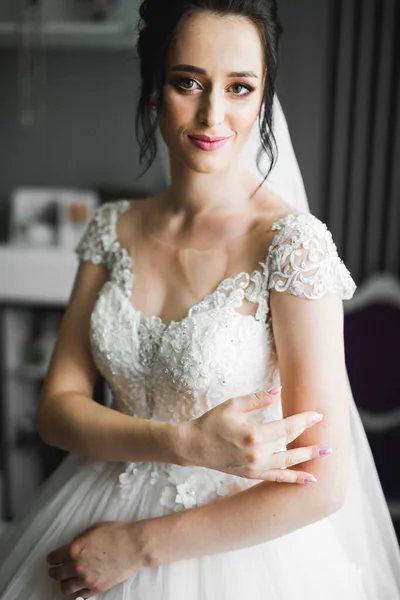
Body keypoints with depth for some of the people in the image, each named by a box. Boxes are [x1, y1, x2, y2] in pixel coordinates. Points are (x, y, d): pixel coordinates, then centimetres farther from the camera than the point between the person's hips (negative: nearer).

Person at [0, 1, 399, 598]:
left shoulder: (292, 242, -20)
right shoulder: (114, 228, -5)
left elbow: (319, 483, -21)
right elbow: (58, 408, -6)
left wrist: (136, 546, -15)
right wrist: (190, 443, -23)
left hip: (239, 544, -4)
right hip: (105, 509, 5)